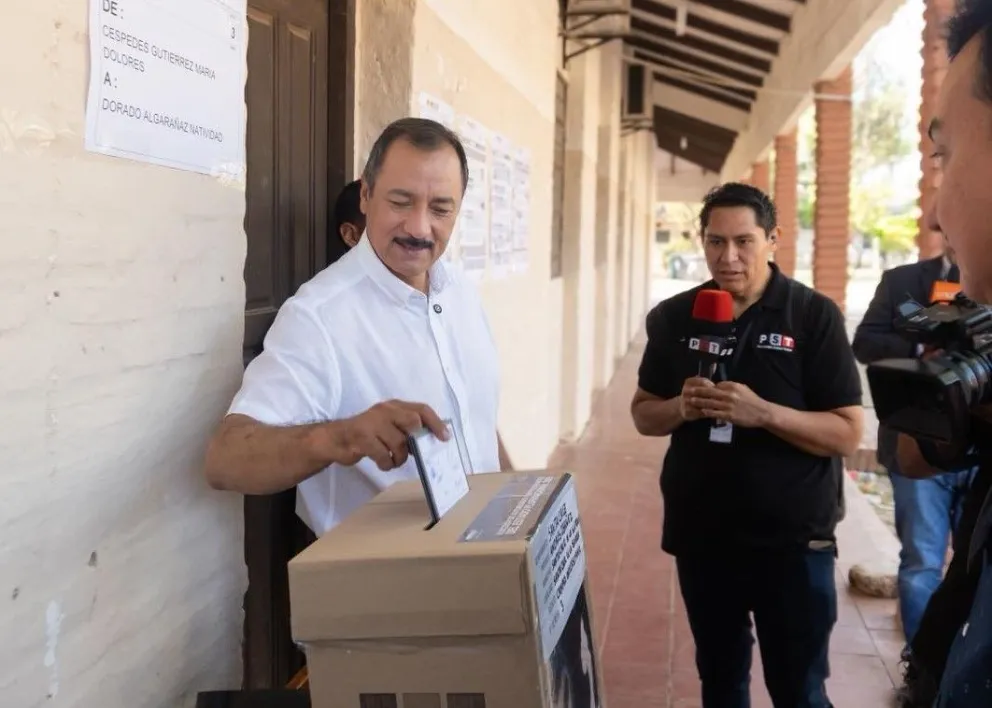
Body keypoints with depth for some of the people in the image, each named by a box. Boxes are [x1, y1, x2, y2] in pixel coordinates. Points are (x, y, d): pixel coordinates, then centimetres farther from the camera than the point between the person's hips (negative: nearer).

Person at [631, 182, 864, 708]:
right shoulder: (673, 318, 2)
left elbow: (847, 433, -12)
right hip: (700, 535, 4)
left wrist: (763, 413, -27)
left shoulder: (814, 315, -9)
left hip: (792, 539, -3)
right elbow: (643, 414, 8)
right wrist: (683, 408, -14)